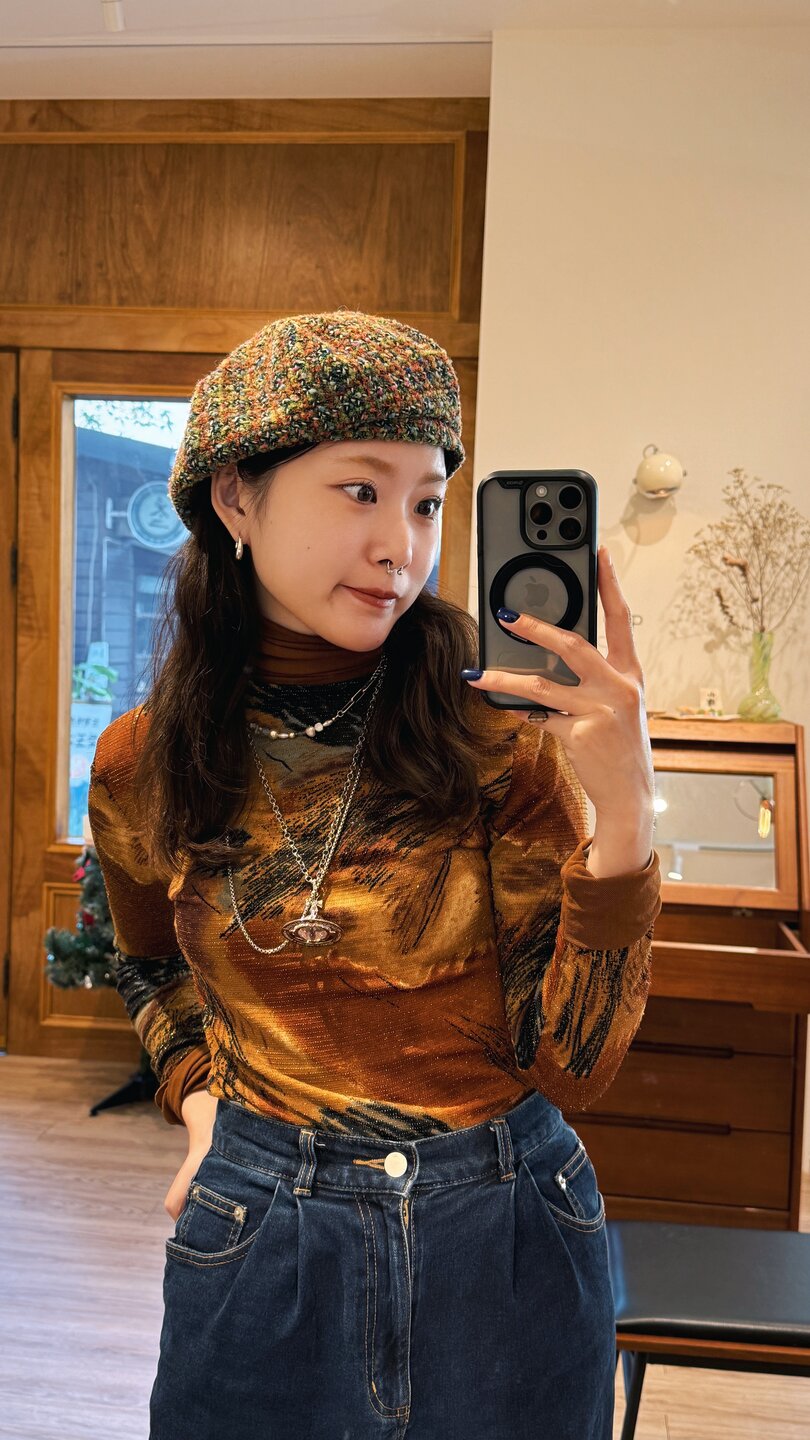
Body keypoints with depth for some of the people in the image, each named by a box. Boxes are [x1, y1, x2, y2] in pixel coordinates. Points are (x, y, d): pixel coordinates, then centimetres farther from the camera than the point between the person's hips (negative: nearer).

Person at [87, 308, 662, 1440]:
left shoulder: (504, 741, -14)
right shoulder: (142, 767, -7)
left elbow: (574, 1066, -16)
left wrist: (623, 813, -28)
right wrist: (198, 1095, -2)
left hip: (508, 1243, 0)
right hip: (257, 1241, 1)